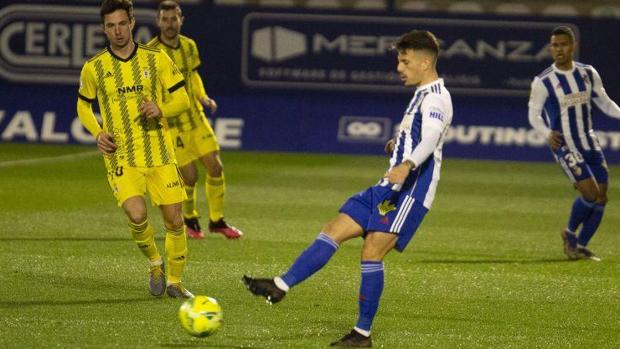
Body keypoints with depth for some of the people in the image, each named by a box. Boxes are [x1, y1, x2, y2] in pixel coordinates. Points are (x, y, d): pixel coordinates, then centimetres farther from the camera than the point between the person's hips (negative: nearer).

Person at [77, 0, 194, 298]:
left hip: (159, 153, 1)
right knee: (137, 215, -21)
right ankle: (155, 265, 8)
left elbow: (182, 99, 6)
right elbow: (83, 106, 15)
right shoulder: (94, 68, 1)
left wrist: (161, 110, -15)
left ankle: (174, 281, 20)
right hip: (121, 157, -1)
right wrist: (98, 133, -3)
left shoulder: (156, 60, 1)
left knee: (174, 219, 1)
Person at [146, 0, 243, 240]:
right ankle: (189, 220, 24)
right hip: (171, 124, -5)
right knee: (190, 176, -4)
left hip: (196, 117, 5)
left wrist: (203, 97, 4)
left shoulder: (189, 46, 2)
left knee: (215, 167, 1)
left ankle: (217, 220, 19)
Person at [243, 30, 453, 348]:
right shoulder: (422, 96, 19)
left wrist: (407, 164, -47)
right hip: (389, 189, 10)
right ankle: (280, 286, 2)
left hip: (409, 192, -10)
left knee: (371, 252, -14)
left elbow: (431, 138, -32)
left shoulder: (436, 98, -13)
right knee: (334, 231, 4)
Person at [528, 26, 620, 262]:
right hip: (565, 145, -6)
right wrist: (547, 134, -25)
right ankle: (570, 234, 8)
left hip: (590, 143, 6)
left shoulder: (588, 74, 4)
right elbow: (533, 114, -6)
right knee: (590, 192, -17)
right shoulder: (543, 82, -10)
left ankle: (581, 246, 17)